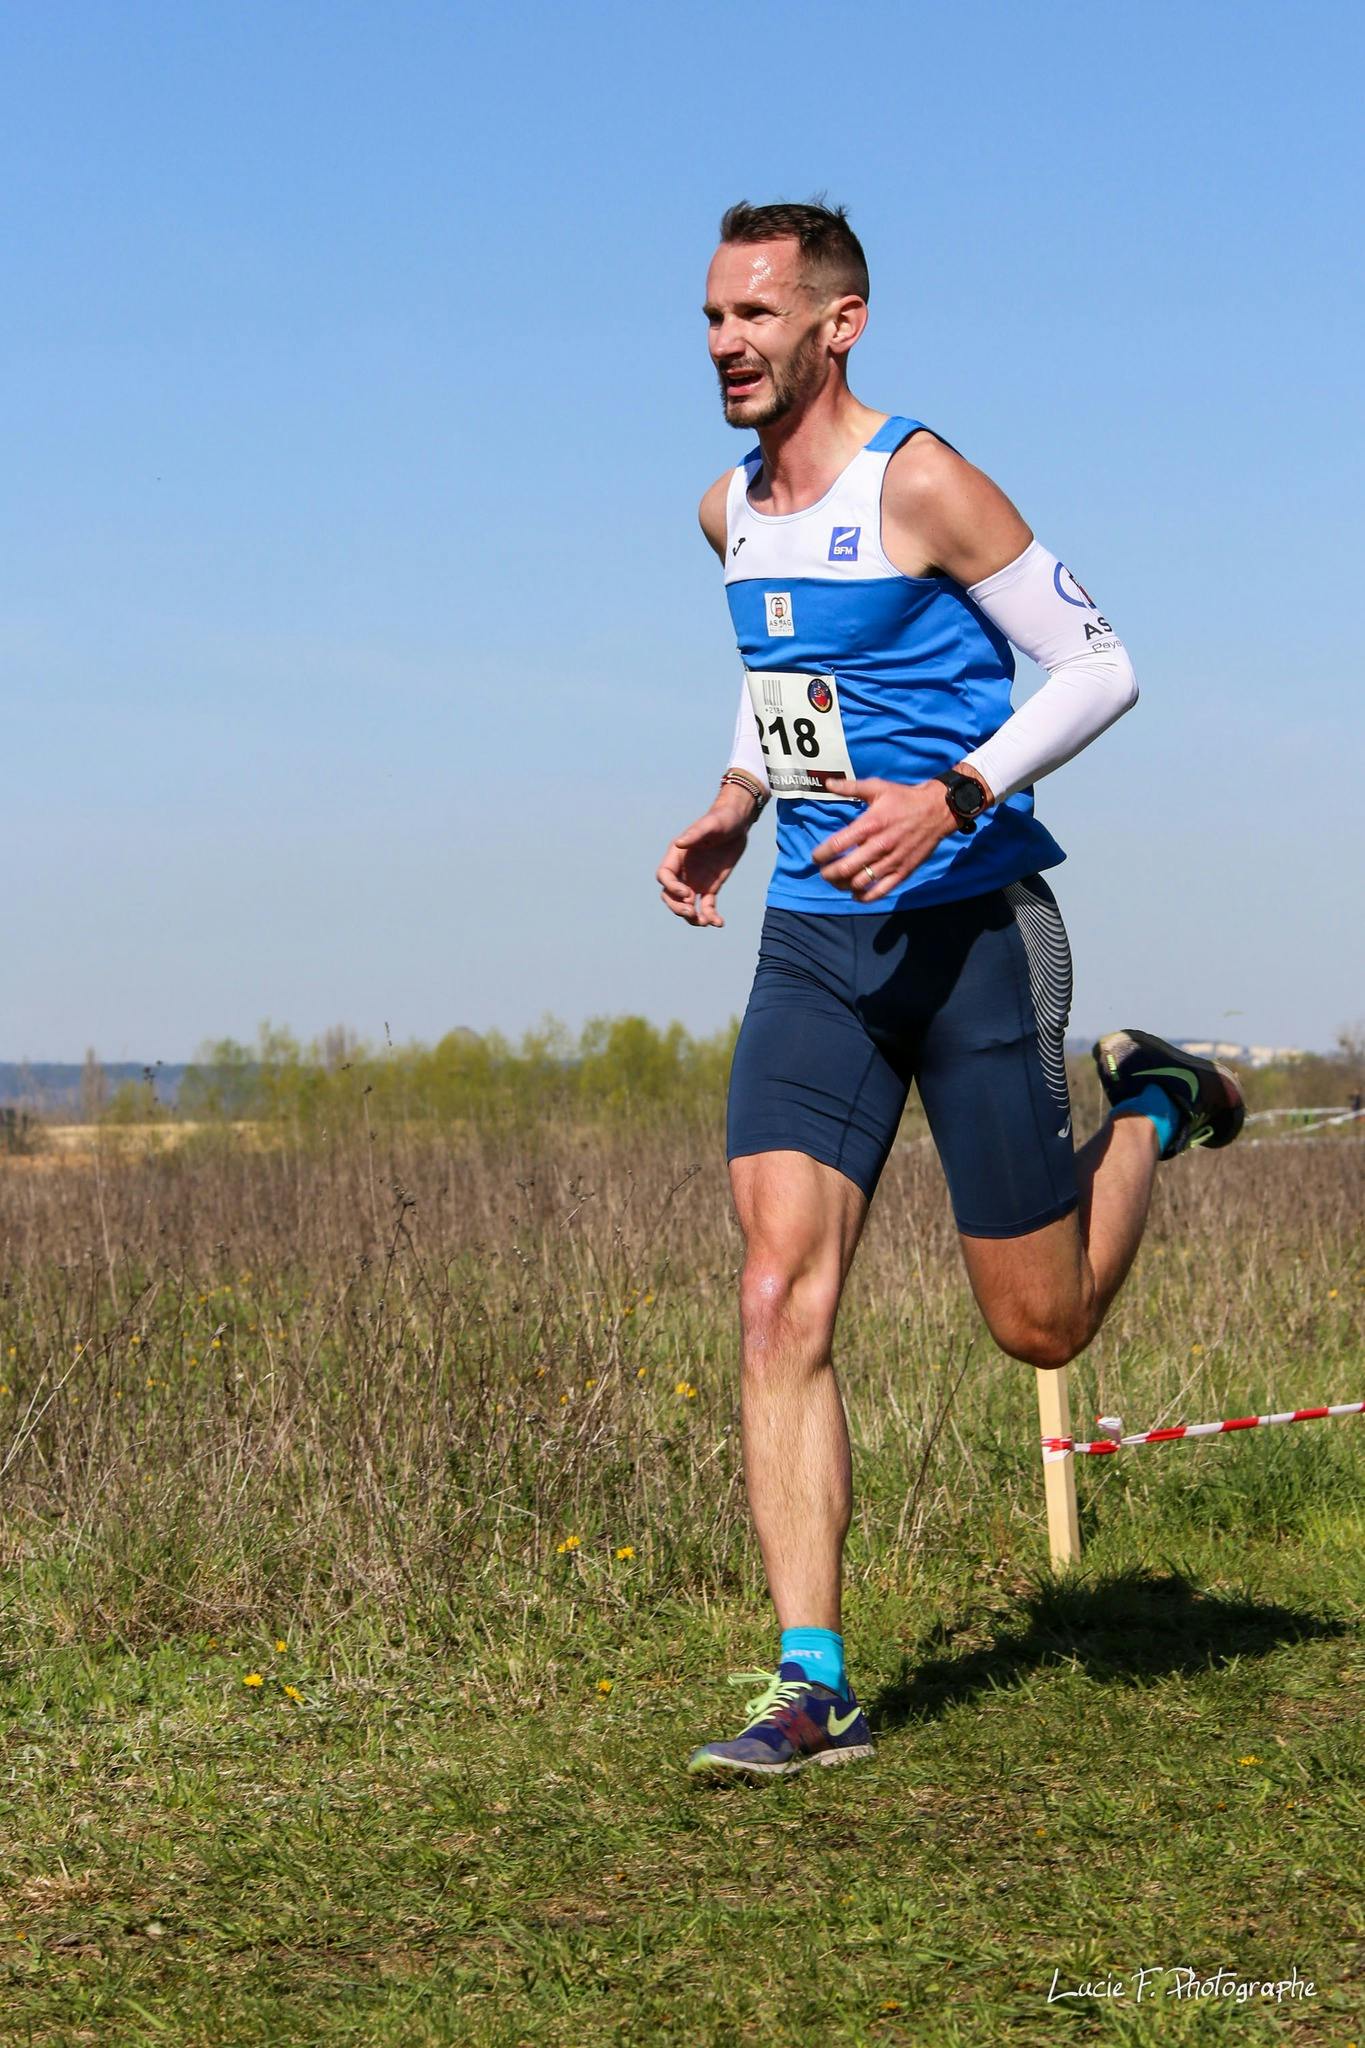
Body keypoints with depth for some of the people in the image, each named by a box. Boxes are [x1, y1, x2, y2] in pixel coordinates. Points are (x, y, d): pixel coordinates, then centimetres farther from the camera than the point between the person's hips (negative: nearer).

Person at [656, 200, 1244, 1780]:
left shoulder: (917, 485, -13)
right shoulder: (730, 513, 9)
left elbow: (1100, 667, -12)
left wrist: (953, 797, -25)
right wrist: (731, 807, 11)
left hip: (972, 927, -5)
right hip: (813, 939, 5)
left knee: (1042, 1326, 4)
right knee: (779, 1298, -11)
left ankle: (1152, 1106, 35)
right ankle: (814, 1684, -9)